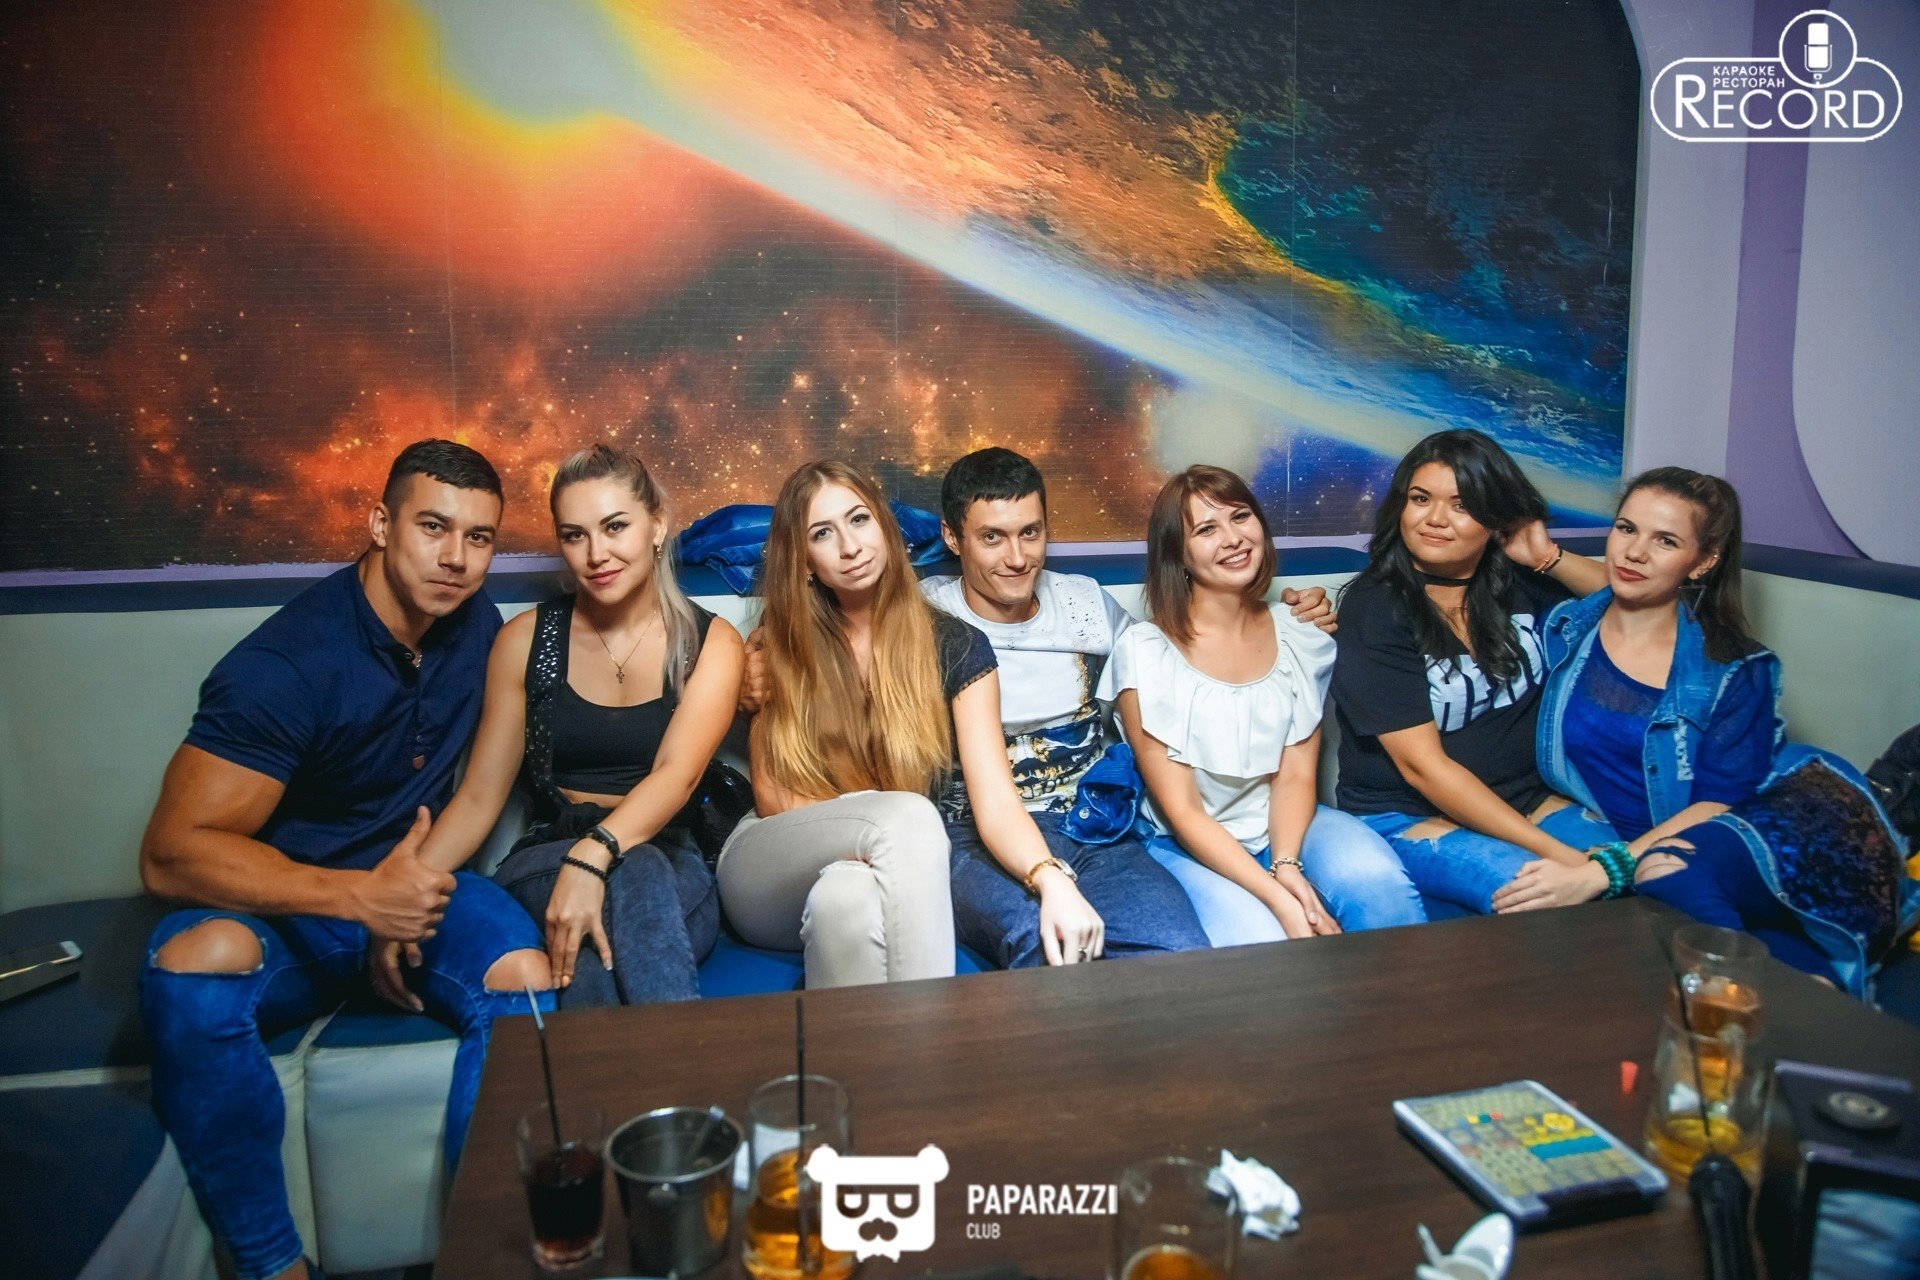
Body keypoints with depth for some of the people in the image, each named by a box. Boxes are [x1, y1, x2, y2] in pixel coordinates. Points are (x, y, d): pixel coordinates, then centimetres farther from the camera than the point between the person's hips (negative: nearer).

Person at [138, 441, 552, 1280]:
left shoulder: (475, 624, -2)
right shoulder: (284, 664, -20)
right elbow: (172, 854, -23)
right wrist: (356, 896, -30)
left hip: (416, 885, 4)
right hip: (284, 905, -3)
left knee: (524, 977, -27)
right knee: (195, 963, -36)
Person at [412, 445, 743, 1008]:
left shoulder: (711, 642, 3)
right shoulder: (526, 639, 8)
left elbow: (678, 773, -15)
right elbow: (479, 796, 6)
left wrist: (593, 856, -34)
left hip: (676, 870, 0)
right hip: (547, 861, 1)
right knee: (633, 878, -35)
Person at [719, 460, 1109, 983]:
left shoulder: (956, 647, 1)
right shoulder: (779, 645, 4)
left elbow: (996, 803, -9)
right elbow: (772, 795, 1)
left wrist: (1052, 879, -31)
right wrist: (890, 832, -18)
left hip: (894, 875, -1)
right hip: (771, 872, 1)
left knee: (847, 899, -39)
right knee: (909, 815, -32)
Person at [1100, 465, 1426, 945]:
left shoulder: (1300, 635, 4)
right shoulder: (1144, 653, -10)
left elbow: (1295, 774, 0)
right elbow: (1181, 810, -12)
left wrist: (1287, 864, -21)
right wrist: (1278, 899, -23)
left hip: (1288, 825, 4)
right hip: (1193, 848, -3)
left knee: (1381, 885, -28)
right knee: (1262, 948, -32)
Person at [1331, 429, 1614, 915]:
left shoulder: (1521, 584, 5)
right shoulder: (1372, 610, -10)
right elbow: (1422, 764, -15)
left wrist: (1549, 558, -3)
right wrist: (1558, 852, -20)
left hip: (1530, 802, 5)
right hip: (1407, 818, -4)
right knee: (1541, 894, -31)